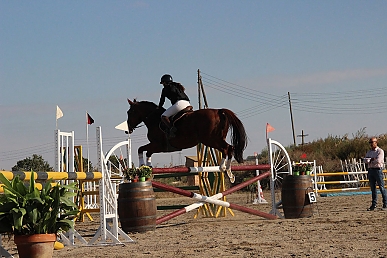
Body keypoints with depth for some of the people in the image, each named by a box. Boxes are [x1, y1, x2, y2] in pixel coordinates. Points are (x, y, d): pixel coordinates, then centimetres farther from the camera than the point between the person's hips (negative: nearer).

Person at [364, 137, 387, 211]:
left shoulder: (380, 151, -4)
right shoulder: (369, 152, 16)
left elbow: (378, 161, -17)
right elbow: (365, 160, 2)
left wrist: (370, 160, -4)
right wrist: (372, 159, -15)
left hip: (378, 170, -6)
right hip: (370, 170, 6)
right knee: (373, 188, 9)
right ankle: (374, 204, 14)